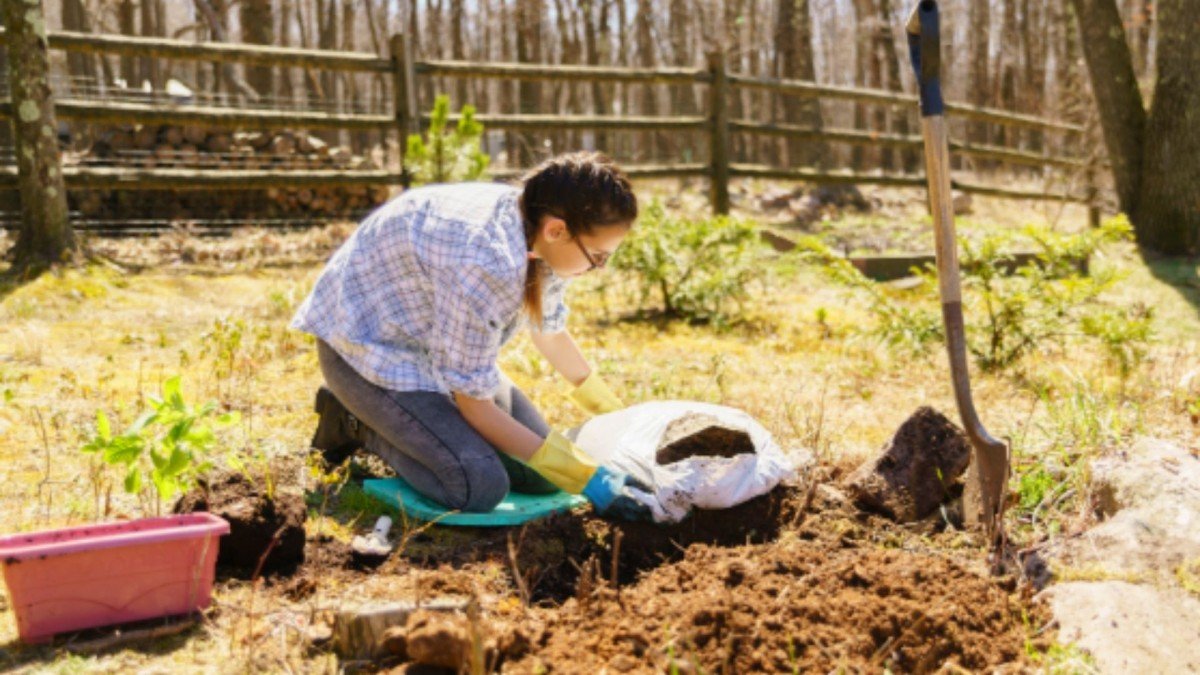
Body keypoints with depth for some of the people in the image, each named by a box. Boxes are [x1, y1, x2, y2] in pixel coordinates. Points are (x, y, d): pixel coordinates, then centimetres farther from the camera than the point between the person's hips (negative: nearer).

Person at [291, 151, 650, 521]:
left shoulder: (540, 237, -13)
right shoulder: (487, 261, -38)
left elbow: (550, 331, 9)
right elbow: (474, 404, -28)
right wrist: (587, 479, -27)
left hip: (432, 345, 8)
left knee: (539, 476, 1)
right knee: (481, 487, -23)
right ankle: (355, 422, 1)